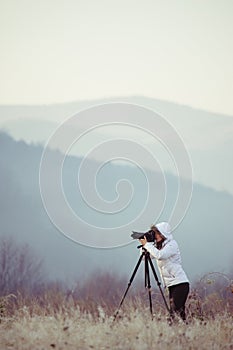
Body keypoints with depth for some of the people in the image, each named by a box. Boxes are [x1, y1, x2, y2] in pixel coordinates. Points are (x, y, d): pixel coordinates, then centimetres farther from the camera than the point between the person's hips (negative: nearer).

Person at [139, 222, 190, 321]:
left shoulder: (172, 244, -8)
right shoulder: (158, 246, 16)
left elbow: (159, 255, -25)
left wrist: (147, 244, -15)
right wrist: (144, 246, 2)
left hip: (180, 283, -8)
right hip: (171, 284, 8)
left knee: (177, 310, -19)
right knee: (173, 311, 0)